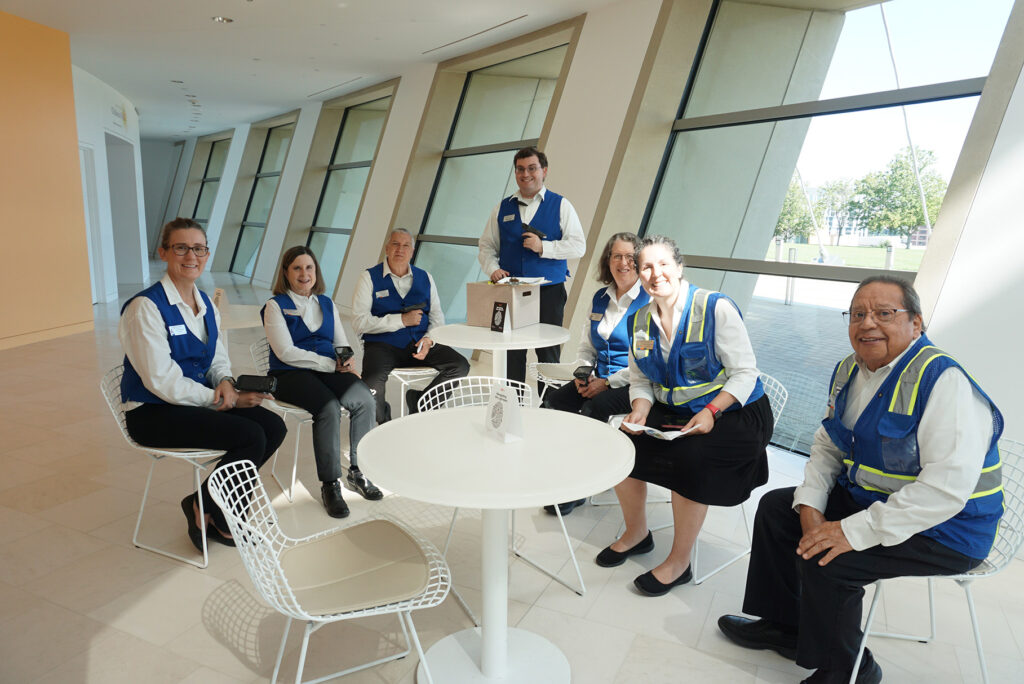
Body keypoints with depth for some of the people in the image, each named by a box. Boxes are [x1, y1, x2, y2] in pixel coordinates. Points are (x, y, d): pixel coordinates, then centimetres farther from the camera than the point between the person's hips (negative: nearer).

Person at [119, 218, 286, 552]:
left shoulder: (205, 304, 10)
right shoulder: (145, 307, -15)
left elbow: (219, 359, 16)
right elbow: (163, 382, -19)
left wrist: (226, 382, -8)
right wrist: (223, 399, -16)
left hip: (199, 400, 8)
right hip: (153, 412, -8)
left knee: (274, 426, -12)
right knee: (251, 436, -25)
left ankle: (210, 505, 5)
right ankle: (205, 510, 2)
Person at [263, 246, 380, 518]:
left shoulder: (327, 303, 19)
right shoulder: (276, 306, 2)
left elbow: (342, 342, 18)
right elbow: (286, 352, -9)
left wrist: (348, 361, -8)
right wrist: (332, 364, -15)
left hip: (330, 370, 4)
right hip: (290, 374, -4)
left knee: (364, 399, -25)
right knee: (329, 407, -33)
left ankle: (357, 471, -8)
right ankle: (329, 484, -18)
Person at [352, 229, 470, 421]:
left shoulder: (424, 278, 15)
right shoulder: (370, 278, 3)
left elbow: (437, 316, 12)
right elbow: (360, 322, -7)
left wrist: (428, 339, -9)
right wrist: (401, 320, -13)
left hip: (420, 343, 4)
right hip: (383, 344, -3)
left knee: (461, 366, -18)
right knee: (371, 385, -32)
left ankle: (419, 400, 7)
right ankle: (384, 419, 5)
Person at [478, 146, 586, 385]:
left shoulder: (560, 205, 5)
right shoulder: (503, 208, 13)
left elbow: (578, 246, -3)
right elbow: (487, 246, 15)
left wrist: (543, 247, -15)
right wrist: (493, 268, -4)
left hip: (549, 291, -2)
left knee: (549, 354, 1)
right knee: (512, 354, 3)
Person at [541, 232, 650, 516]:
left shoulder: (650, 301, -8)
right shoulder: (600, 298, 13)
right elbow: (586, 347, 19)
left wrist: (609, 382, -17)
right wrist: (583, 374, -2)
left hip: (631, 383, -6)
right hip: (600, 378, 6)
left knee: (593, 408, -31)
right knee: (553, 399, -17)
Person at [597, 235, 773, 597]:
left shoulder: (716, 308, -13)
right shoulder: (642, 319, 5)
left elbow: (745, 374, -14)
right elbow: (640, 379, 9)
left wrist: (711, 412, -27)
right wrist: (640, 411, -12)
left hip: (733, 414, -5)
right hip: (672, 412, 6)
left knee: (689, 457, -32)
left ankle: (679, 562, -8)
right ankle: (636, 533, 11)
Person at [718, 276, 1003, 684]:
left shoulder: (944, 382, -26)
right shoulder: (850, 372, 2)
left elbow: (947, 487, -33)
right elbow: (826, 447, 8)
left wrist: (855, 531, -31)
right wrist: (810, 506, -8)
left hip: (943, 528, -9)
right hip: (865, 495, 9)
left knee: (824, 559, -24)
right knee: (776, 507, 7)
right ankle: (784, 625, 24)